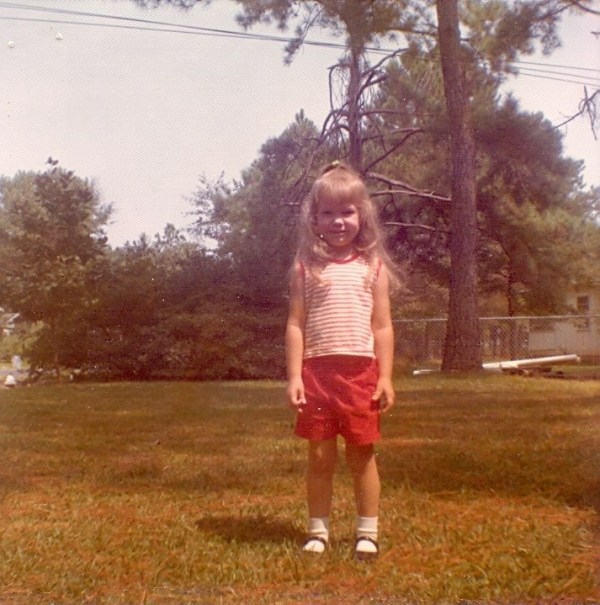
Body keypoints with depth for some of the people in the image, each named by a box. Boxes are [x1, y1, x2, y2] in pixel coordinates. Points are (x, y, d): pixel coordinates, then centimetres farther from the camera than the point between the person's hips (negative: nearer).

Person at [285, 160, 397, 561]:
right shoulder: (306, 267, 4)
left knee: (362, 455, 9)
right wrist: (294, 376, -6)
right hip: (317, 371, 0)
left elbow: (382, 326, 4)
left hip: (361, 371, 0)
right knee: (320, 456, 8)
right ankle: (319, 531, 23)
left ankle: (368, 532, 22)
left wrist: (385, 377, -1)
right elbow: (296, 324, 1)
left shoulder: (372, 266, 5)